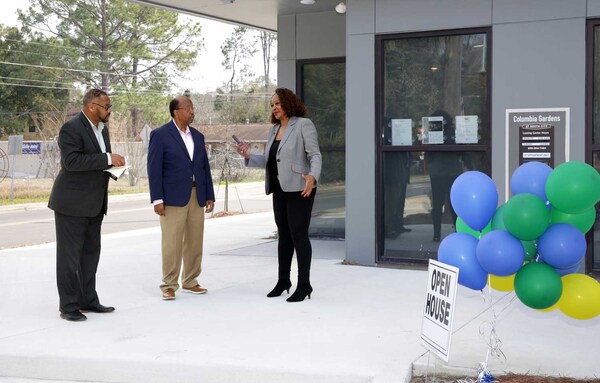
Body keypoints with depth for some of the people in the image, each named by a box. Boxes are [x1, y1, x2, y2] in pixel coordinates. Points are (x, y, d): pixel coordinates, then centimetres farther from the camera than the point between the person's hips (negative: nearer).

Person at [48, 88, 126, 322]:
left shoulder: (102, 128, 12)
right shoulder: (71, 128, -15)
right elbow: (71, 160, -27)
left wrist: (113, 167, 2)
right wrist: (107, 159, -28)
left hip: (94, 204, 9)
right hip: (72, 203, -9)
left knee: (90, 254, 14)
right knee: (69, 255, -2)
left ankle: (88, 300, 24)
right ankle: (68, 306, 4)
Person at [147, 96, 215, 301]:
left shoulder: (198, 136, 14)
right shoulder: (160, 135, -4)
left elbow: (205, 167, 15)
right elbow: (154, 168, -8)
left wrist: (209, 195, 11)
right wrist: (157, 199, -13)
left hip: (197, 197, 6)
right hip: (173, 197, -6)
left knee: (194, 242, 9)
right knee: (172, 243, -4)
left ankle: (190, 281, 20)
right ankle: (169, 285, 4)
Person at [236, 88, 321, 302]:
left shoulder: (303, 125, -7)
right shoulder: (274, 129, 14)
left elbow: (315, 155, -14)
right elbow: (268, 161, 14)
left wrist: (313, 176, -31)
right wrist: (249, 156, -1)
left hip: (299, 189, -7)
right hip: (279, 190, 7)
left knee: (298, 234, -6)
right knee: (284, 235, 12)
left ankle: (304, 284, 0)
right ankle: (283, 280, 21)